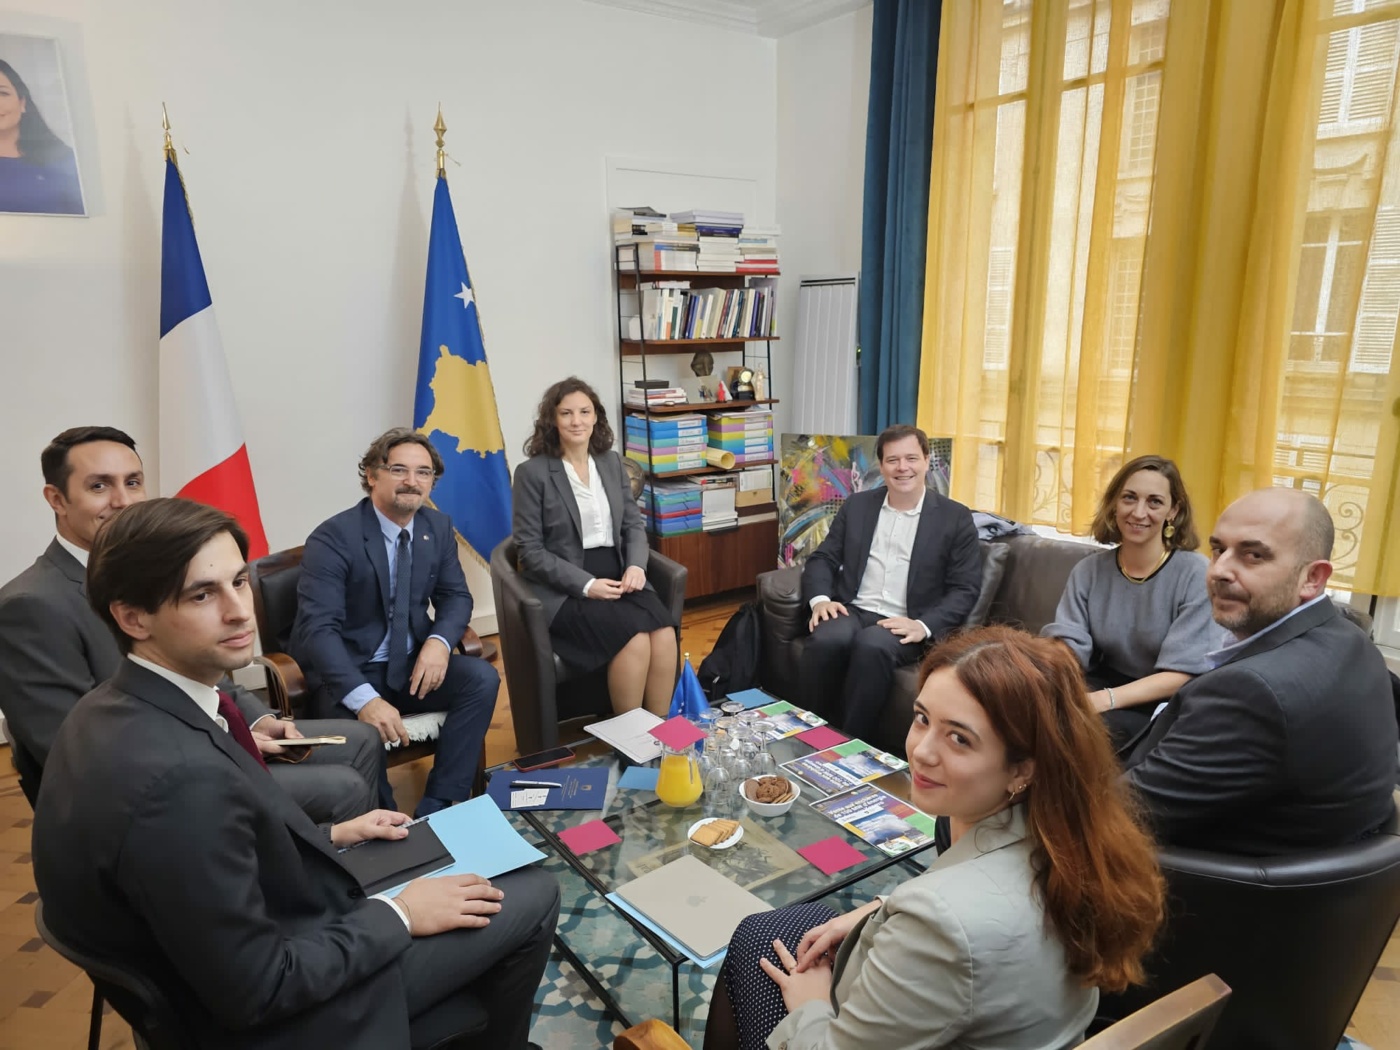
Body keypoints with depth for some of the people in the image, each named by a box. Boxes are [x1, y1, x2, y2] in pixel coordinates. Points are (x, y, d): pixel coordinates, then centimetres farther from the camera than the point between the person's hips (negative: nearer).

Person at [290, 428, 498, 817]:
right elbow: (318, 629, -25)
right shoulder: (332, 538, -17)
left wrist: (439, 641, -18)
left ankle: (438, 808, -14)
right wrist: (364, 698, -39)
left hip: (412, 665, 5)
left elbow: (456, 596, 7)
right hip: (350, 671, -5)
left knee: (482, 679, -20)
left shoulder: (438, 527, 1)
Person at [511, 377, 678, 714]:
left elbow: (633, 524, 13)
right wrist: (586, 584, -18)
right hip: (564, 590, -5)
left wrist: (636, 566, -9)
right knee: (635, 641, -28)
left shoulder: (611, 462, 11)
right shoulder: (532, 472, -5)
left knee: (665, 635, -24)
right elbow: (530, 550, -8)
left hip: (618, 577, 5)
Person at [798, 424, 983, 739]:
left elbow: (965, 589, 0)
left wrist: (924, 626, -17)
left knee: (872, 645, -36)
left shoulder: (955, 517, 4)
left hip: (906, 624, -2)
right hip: (852, 611, 2)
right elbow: (822, 558, 13)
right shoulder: (857, 506, 13)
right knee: (825, 639, -32)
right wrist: (820, 599, -9)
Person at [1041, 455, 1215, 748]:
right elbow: (1069, 647, -9)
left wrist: (1105, 700, -31)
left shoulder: (1195, 574, -10)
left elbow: (1180, 674, -16)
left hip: (1164, 706, -3)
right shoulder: (1088, 571, 2)